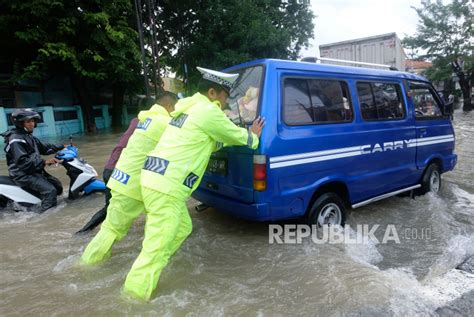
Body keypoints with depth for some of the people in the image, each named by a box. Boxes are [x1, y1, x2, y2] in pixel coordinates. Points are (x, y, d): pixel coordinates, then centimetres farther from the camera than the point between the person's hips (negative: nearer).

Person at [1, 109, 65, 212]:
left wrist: (61, 147, 9)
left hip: (35, 171, 10)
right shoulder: (16, 140, -18)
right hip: (23, 174, -10)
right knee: (50, 190, -25)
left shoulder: (29, 137, 14)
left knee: (58, 185, 14)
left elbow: (43, 147, 20)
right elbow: (22, 162, -27)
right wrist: (44, 162, -32)